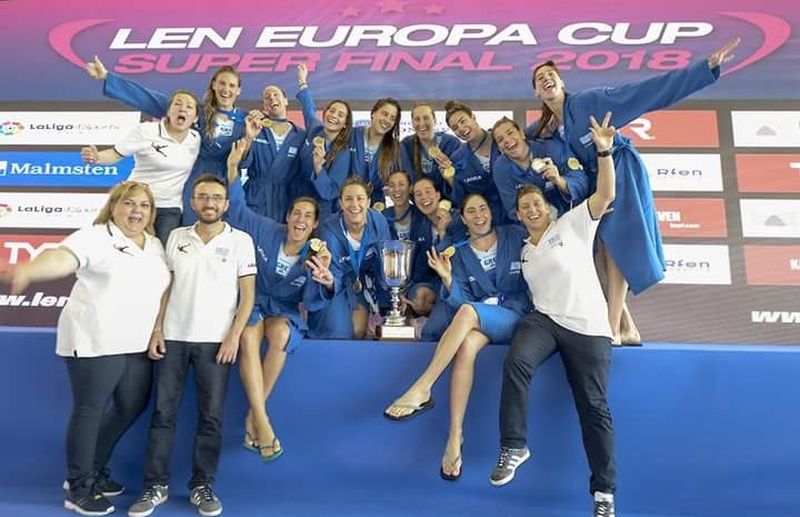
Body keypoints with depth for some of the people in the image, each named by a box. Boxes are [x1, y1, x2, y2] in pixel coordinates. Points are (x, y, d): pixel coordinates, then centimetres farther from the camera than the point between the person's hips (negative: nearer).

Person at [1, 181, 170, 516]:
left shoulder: (155, 245, 12)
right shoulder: (95, 237, -10)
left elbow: (165, 285, 18)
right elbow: (62, 257, -28)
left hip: (137, 345, 7)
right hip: (94, 343, -7)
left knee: (133, 406, 15)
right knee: (89, 411, 4)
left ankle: (95, 469, 35)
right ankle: (78, 487, 21)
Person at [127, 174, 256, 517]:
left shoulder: (240, 241, 0)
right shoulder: (176, 237, 9)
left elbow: (247, 293, -2)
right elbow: (165, 287, 10)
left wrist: (234, 337, -10)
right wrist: (157, 329, 1)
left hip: (215, 341, -2)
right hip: (173, 337, 3)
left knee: (211, 416, 3)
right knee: (163, 412, 6)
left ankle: (202, 486, 16)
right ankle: (156, 486, 18)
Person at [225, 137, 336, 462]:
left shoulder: (315, 258, -5)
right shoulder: (265, 231, -4)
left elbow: (313, 303, -16)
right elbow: (236, 209, 3)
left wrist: (326, 281, -39)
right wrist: (233, 168, -8)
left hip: (284, 310, 1)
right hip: (252, 301, 0)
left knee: (281, 335, -35)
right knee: (249, 337, -34)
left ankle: (252, 417, -20)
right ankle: (263, 423, -33)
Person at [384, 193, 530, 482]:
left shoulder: (516, 236, 8)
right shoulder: (459, 254, 13)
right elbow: (458, 301, 4)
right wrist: (447, 279, -16)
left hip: (515, 316, -2)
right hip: (476, 325, 2)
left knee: (468, 311, -34)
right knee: (467, 346, -34)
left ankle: (421, 390, -35)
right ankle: (455, 435, -31)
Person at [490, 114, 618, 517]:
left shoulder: (572, 224, 5)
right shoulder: (522, 252, 19)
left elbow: (605, 194, -7)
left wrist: (604, 151, -21)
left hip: (587, 326, -3)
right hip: (543, 319, 3)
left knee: (594, 407, -3)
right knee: (515, 363, -30)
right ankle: (514, 448, -16)